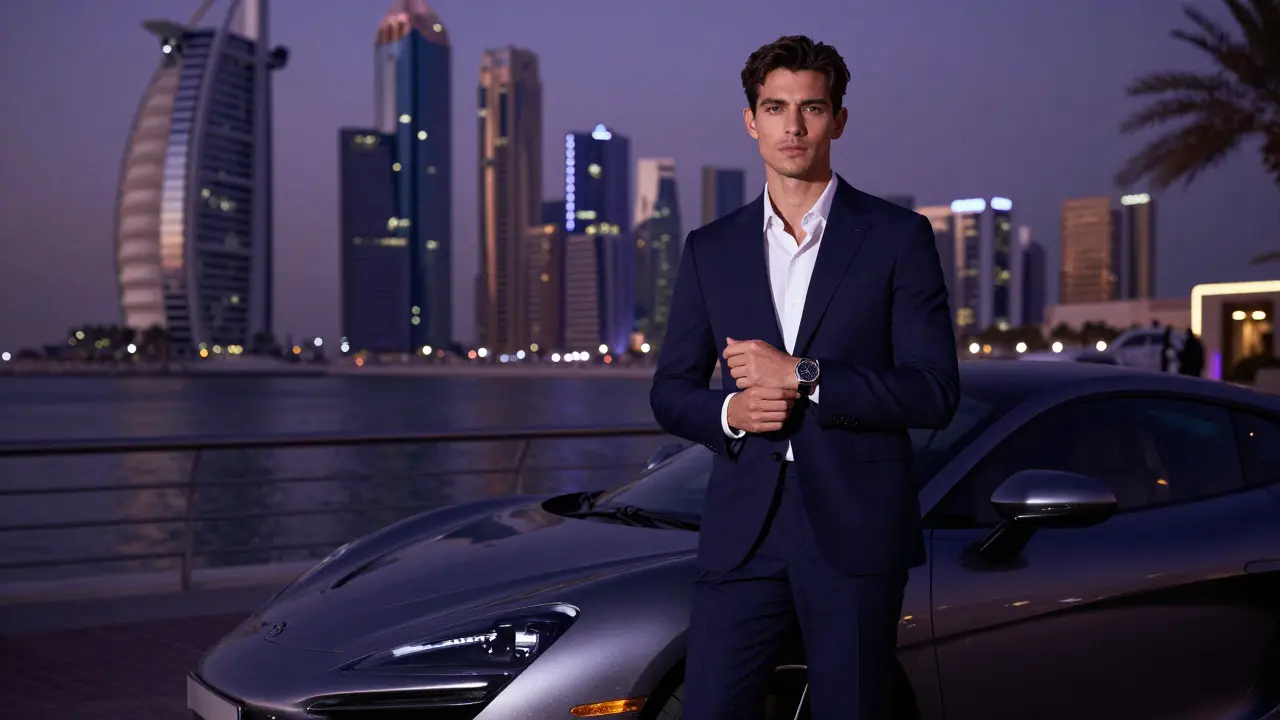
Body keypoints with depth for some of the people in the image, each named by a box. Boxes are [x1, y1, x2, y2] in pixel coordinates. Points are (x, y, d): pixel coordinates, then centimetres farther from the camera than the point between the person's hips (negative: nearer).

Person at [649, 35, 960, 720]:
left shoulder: (898, 237, 1)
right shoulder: (710, 249, 11)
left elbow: (934, 392, -5)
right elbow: (670, 390, 14)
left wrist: (801, 375, -14)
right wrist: (729, 411, -8)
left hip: (855, 533, -2)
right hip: (743, 533, 2)